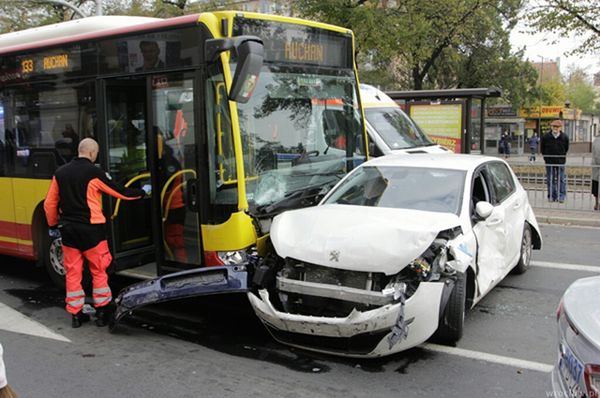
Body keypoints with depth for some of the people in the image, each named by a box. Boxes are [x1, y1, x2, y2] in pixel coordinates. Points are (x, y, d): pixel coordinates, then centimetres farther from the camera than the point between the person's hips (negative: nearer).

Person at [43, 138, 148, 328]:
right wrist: (142, 192, 11)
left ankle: (76, 314, 16)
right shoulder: (94, 173, -10)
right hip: (90, 228, -5)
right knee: (98, 271, 8)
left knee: (73, 272, 10)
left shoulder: (60, 173, 6)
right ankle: (102, 312, 13)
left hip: (68, 229, 5)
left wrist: (53, 226, 22)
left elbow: (49, 204, 10)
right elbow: (120, 192, -4)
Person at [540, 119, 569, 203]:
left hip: (560, 161, 0)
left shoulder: (564, 137, 0)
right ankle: (552, 196, 13)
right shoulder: (546, 137, -2)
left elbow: (566, 148, 14)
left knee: (561, 179, -3)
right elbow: (542, 148, 10)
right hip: (549, 161, 0)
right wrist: (546, 157, 7)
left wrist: (562, 157, 9)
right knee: (550, 180, 5)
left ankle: (561, 196, 0)